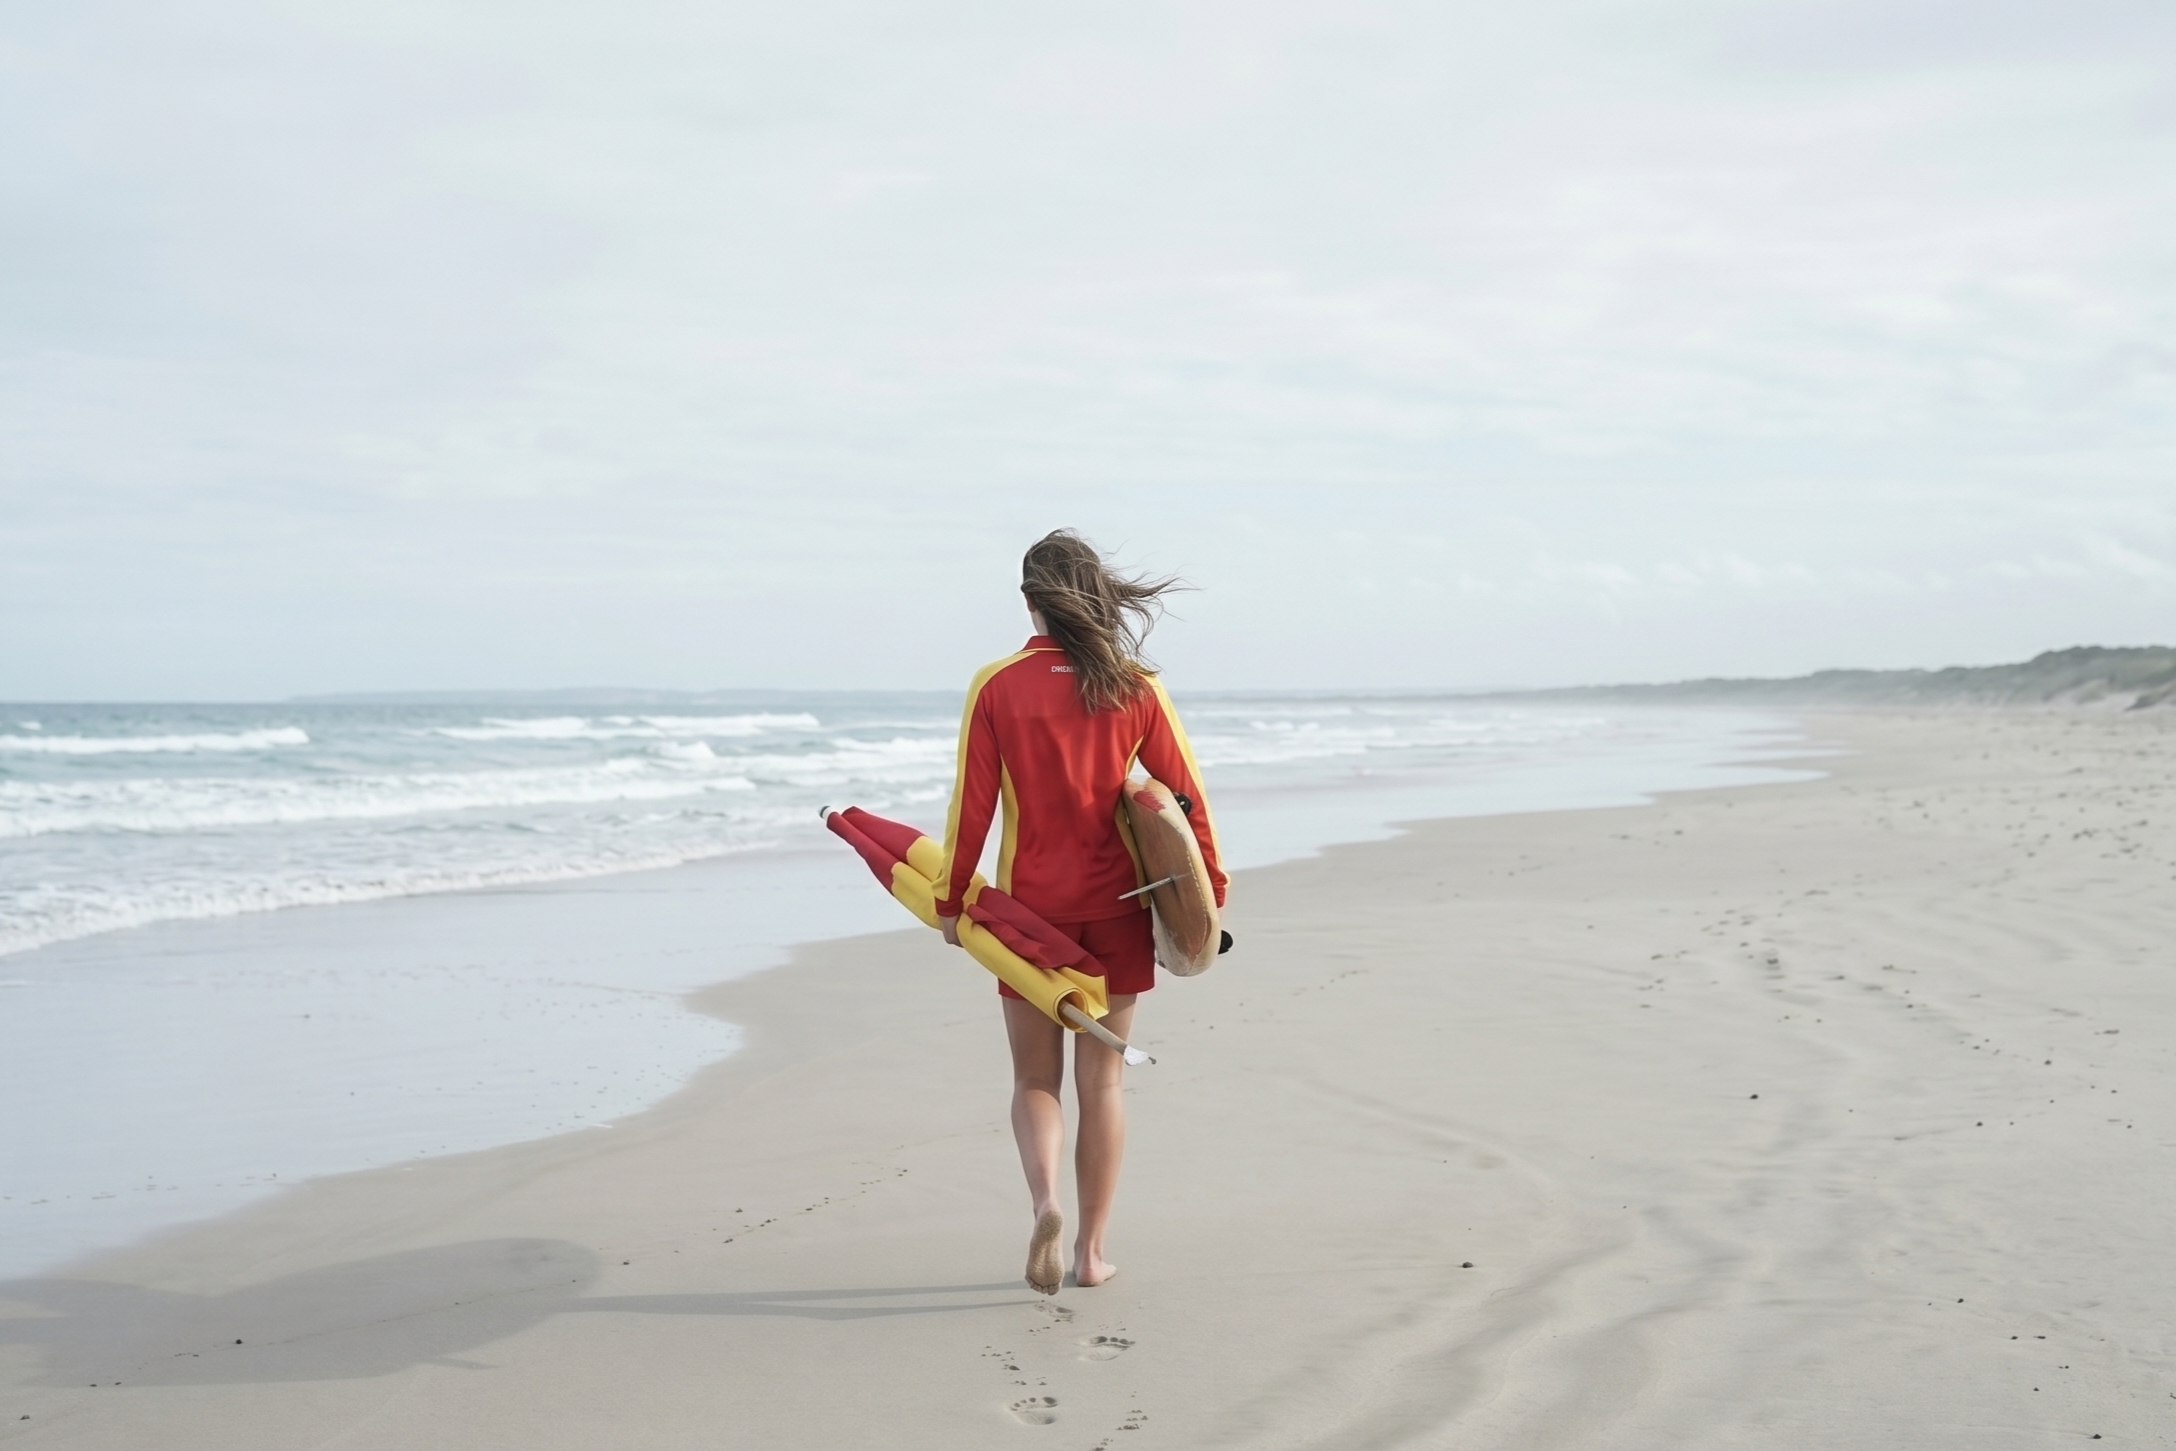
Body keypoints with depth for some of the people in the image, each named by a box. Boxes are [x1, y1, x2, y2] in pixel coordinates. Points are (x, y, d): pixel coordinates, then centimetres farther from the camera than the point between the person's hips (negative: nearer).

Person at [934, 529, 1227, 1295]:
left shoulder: (997, 687, -7)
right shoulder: (1134, 686, -3)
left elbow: (973, 804, -6)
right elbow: (1185, 793, -2)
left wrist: (951, 901, 3)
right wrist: (1210, 889, 6)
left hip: (1030, 909, -1)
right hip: (1116, 909, 1)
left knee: (1035, 1078, 11)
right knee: (1102, 1080, 11)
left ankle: (1045, 1203, -15)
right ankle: (1091, 1250, 13)